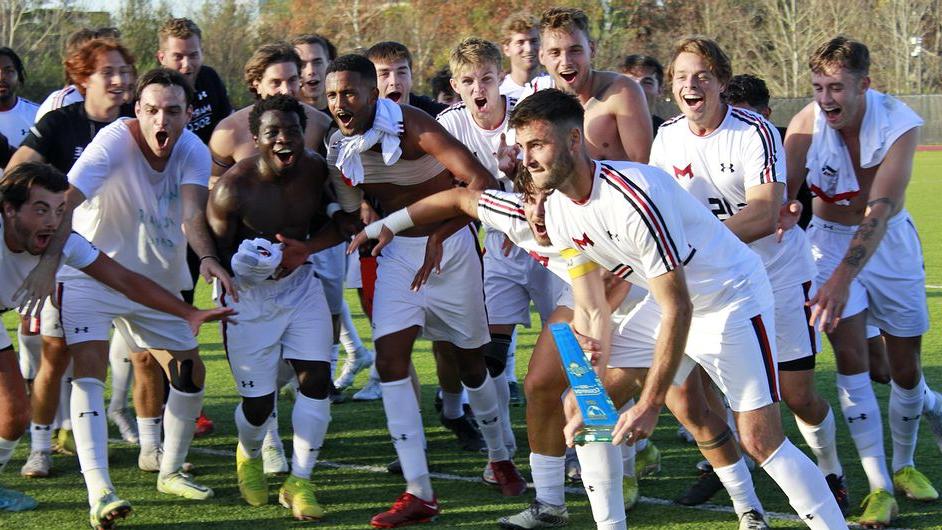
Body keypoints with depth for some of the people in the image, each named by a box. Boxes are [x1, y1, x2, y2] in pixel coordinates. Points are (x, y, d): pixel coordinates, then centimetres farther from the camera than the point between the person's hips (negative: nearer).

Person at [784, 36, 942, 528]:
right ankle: (879, 488, -7)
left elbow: (879, 211, -35)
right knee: (851, 355, -14)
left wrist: (843, 276, -46)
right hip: (832, 237, 0)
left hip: (889, 242, 0)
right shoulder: (806, 123, -20)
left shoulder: (898, 123, -26)